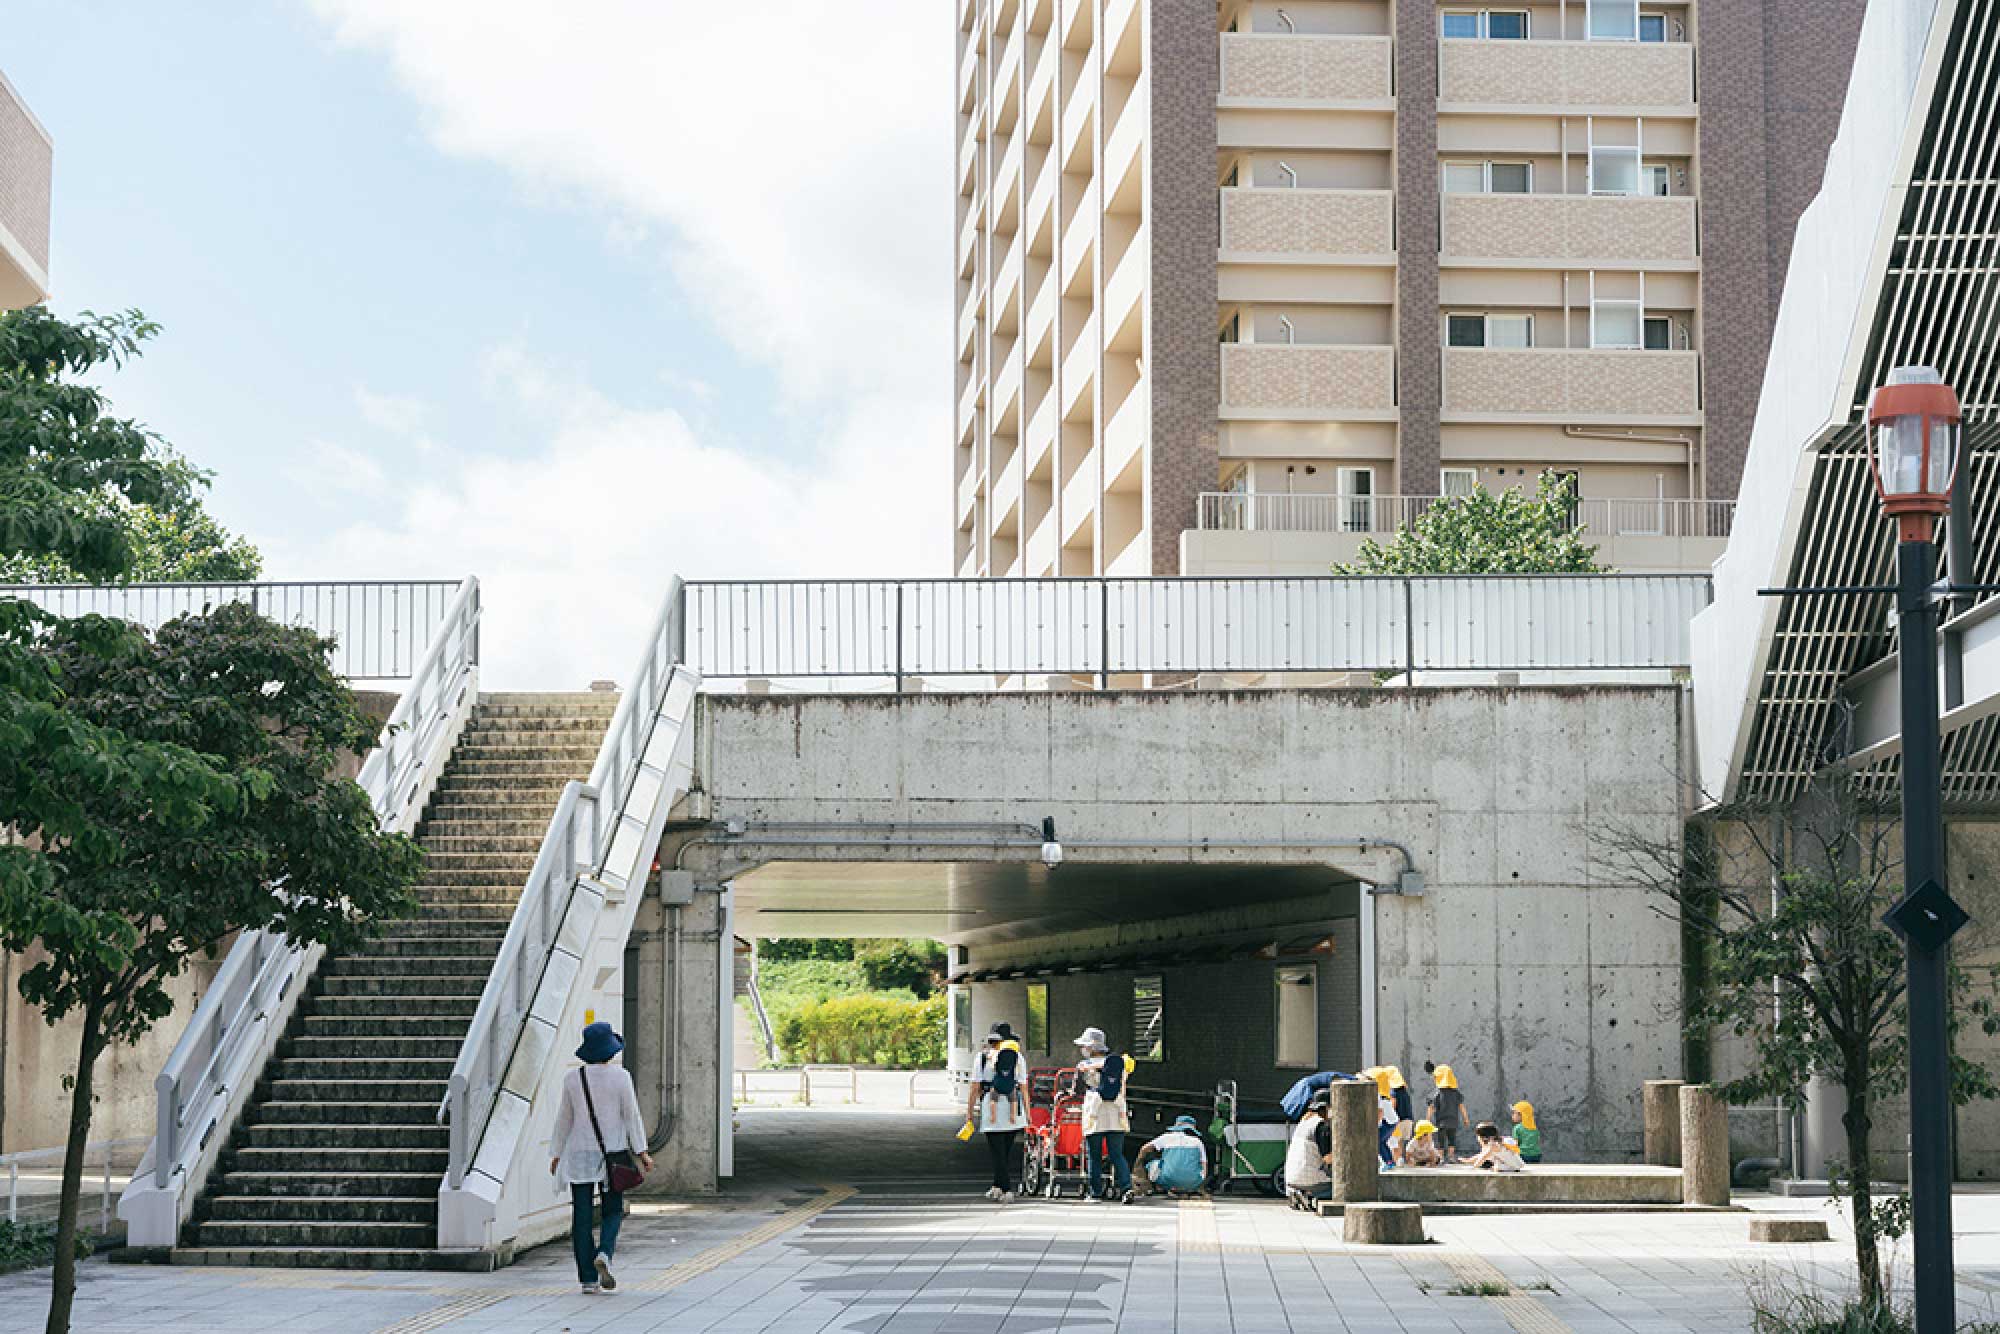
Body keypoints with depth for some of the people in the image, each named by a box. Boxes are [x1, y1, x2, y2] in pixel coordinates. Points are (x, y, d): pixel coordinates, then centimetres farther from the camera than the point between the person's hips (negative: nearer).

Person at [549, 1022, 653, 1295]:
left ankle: (588, 1278, 2)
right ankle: (604, 1253, -16)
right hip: (612, 1153, -1)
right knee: (613, 1211, 12)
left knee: (582, 1216, 4)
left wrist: (556, 1154, 14)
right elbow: (631, 1115, -6)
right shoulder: (620, 1076, -5)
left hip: (579, 1154, 1)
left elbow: (564, 1119, 6)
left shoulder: (572, 1078, 1)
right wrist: (641, 1152, -4)